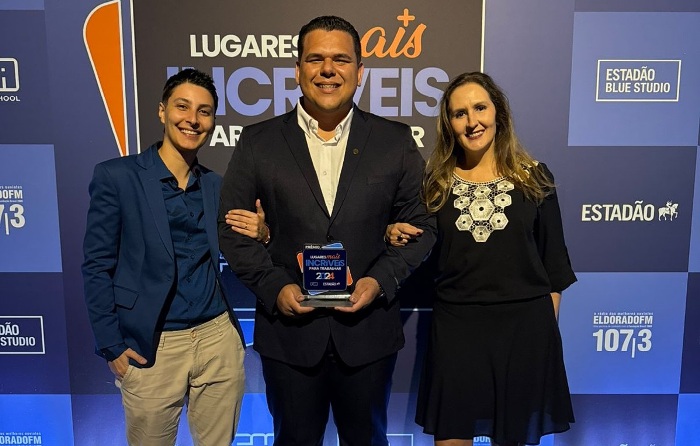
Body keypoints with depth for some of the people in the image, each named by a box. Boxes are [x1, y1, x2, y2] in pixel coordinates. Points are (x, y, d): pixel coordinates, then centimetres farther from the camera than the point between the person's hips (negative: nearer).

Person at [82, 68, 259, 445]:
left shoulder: (216, 185, 7)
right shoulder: (116, 176, -5)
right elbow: (97, 267, -4)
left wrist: (257, 237, -10)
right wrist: (111, 346, -8)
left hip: (219, 340, 4)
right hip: (151, 348, -3)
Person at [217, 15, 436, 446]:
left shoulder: (395, 140, -1)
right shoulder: (259, 142, -2)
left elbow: (422, 224, 2)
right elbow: (232, 228, 0)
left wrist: (381, 279, -12)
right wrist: (275, 287, -12)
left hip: (369, 332, 1)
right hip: (289, 328, 0)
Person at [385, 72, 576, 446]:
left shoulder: (534, 178, 0)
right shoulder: (436, 183, 2)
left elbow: (553, 261, 4)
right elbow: (426, 261, 8)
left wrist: (548, 327, 1)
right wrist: (398, 238, -11)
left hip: (524, 327, 0)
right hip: (455, 328, 1)